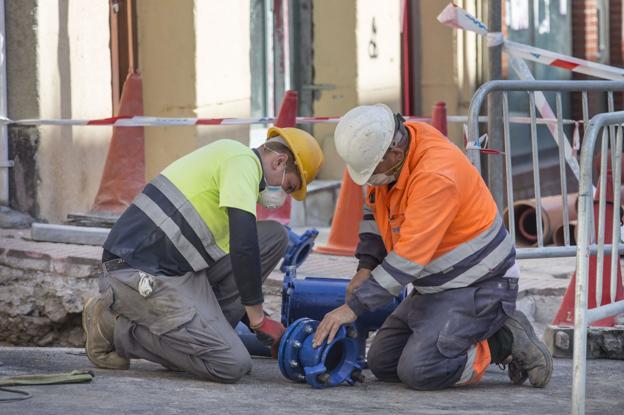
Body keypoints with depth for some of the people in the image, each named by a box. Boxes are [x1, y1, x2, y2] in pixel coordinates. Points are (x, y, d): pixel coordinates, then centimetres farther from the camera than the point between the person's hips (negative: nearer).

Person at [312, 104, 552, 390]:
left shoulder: (436, 175, -30)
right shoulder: (387, 149, -3)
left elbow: (410, 256, -31)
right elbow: (373, 210, 15)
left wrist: (354, 307, -29)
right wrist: (365, 267, 1)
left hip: (478, 289, -10)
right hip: (437, 288, 10)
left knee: (418, 371, -24)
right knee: (382, 364, 6)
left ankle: (506, 342, -4)